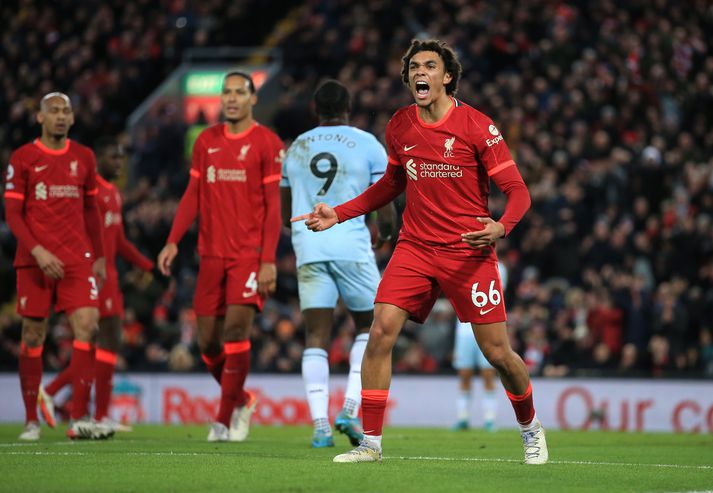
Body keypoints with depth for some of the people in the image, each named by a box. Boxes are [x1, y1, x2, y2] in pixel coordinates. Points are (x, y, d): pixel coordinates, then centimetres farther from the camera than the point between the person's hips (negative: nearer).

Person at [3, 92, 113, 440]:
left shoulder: (84, 157, 11)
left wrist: (99, 257, 15)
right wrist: (37, 251, -15)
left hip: (77, 260, 2)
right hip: (34, 261, -2)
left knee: (87, 326, -12)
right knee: (33, 337, 1)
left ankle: (79, 418, -13)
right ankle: (31, 420, 11)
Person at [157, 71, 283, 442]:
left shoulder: (267, 144, -3)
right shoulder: (206, 141, 12)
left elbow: (273, 206, -5)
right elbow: (193, 195, 16)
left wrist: (268, 260, -12)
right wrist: (173, 241, 5)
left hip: (249, 254, -5)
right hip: (212, 253, 5)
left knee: (236, 330, -14)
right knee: (208, 340, 4)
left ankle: (225, 419, -6)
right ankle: (240, 400, 27)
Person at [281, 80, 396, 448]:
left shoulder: (295, 149, 13)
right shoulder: (367, 145, 2)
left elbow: (286, 216, 20)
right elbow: (386, 215, 0)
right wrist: (383, 236, 22)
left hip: (307, 248, 3)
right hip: (351, 245, -3)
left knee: (317, 336, 3)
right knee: (369, 326, 14)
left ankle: (319, 424, -8)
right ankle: (350, 408, -1)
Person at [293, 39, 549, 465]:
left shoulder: (477, 126, -9)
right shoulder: (400, 126, 5)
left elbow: (518, 191, -9)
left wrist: (501, 227, -30)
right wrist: (339, 214, 15)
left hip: (469, 251, -4)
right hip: (415, 248, 4)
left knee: (498, 353, -2)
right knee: (381, 332, -13)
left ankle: (530, 428, 26)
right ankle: (371, 443, -6)